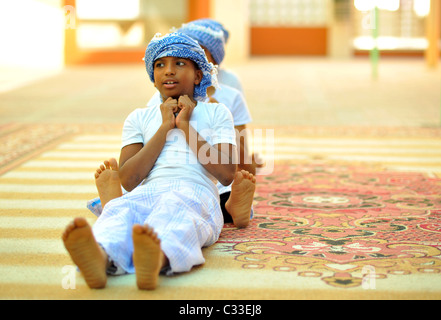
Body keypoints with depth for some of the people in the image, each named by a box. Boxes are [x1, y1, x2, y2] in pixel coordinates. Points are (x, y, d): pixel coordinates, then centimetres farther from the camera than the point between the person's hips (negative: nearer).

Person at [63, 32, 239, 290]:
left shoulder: (216, 113, 23)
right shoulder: (139, 118, 27)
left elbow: (227, 174, 5)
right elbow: (128, 180, 9)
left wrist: (186, 125, 6)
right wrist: (165, 127, 5)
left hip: (196, 194, -2)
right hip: (148, 192, 2)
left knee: (173, 209, -39)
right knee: (119, 208, -35)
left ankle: (158, 257, -71)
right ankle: (101, 256, -67)